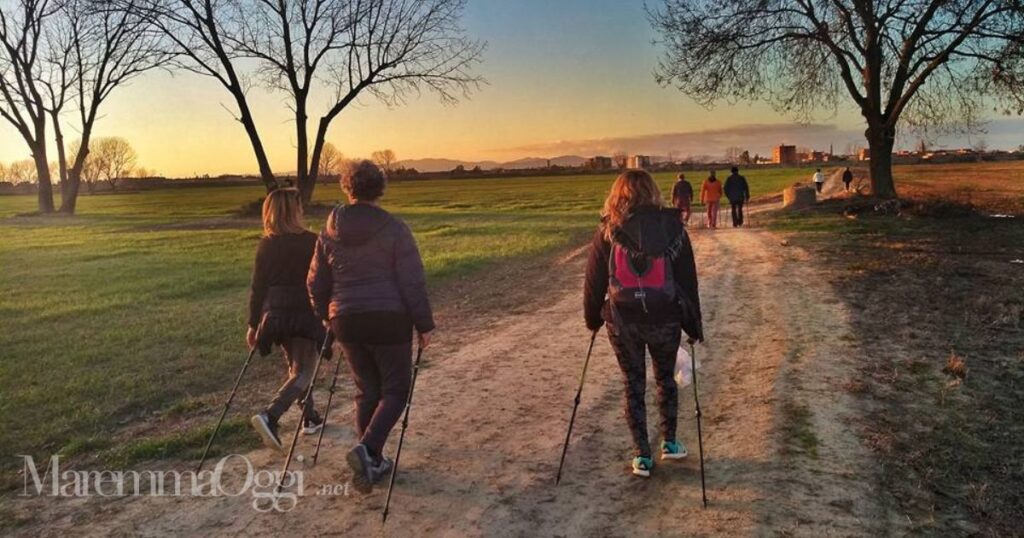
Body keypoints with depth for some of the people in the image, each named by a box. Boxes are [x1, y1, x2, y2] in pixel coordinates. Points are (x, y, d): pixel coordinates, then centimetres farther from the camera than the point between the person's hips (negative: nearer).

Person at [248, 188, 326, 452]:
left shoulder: (265, 245, 2)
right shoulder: (311, 241, -9)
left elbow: (258, 287, 3)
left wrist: (253, 324, 10)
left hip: (275, 315, 5)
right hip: (304, 314, -5)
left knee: (296, 366, 21)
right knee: (303, 371, -2)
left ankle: (310, 419, 29)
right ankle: (269, 416, -22)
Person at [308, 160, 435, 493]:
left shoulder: (330, 231, 3)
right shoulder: (394, 229, -10)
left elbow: (316, 283, 10)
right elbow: (413, 283, -11)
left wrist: (326, 316, 25)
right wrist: (424, 325, -3)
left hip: (347, 321, 5)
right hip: (389, 319, -4)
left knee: (367, 390, 17)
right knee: (395, 389, 8)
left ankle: (373, 463, 21)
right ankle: (366, 448, -12)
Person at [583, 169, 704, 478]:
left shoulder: (608, 232, -5)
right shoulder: (672, 227, -3)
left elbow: (594, 280, -1)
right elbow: (688, 280, 0)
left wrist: (592, 318, 14)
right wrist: (693, 325, 9)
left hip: (622, 322, -1)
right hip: (665, 320, 1)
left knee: (633, 385, 13)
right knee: (665, 378, 24)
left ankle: (642, 456, 18)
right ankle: (669, 442, 31)